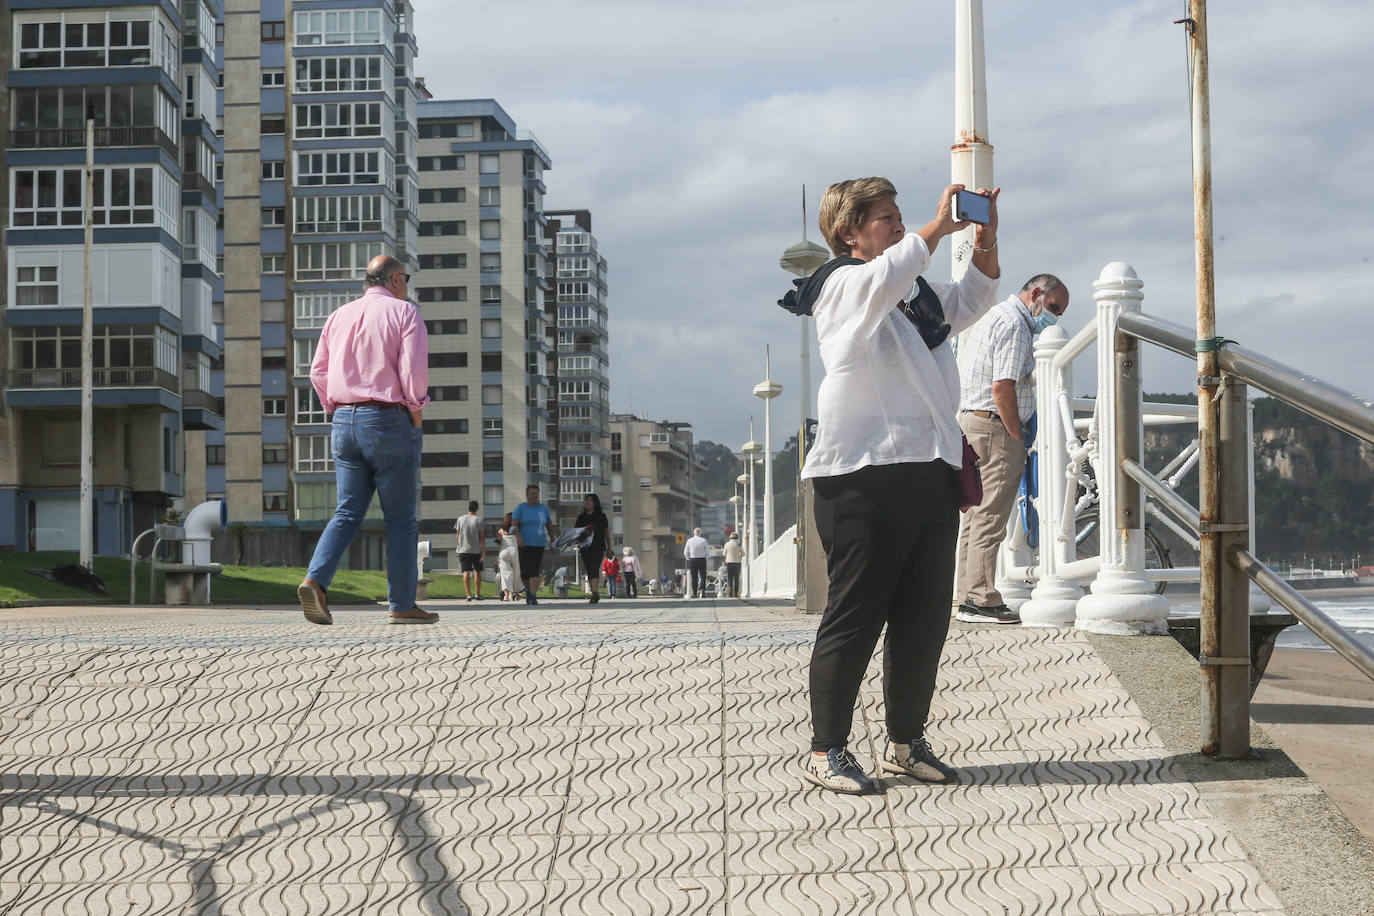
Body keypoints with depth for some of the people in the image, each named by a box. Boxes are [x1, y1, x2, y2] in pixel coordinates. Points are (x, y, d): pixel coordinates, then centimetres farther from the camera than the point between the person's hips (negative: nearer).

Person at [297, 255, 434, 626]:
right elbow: (413, 369, -14)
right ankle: (401, 605, 4)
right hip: (390, 420, -5)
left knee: (348, 512, 8)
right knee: (400, 518, 2)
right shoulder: (404, 313, -3)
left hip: (344, 422, 5)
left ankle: (315, 579, -13)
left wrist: (338, 411, 16)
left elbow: (318, 372, 10)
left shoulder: (339, 316, 13)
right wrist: (416, 410, -1)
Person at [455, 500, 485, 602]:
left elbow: (458, 535, 8)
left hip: (463, 550, 1)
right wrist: (484, 552, -6)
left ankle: (468, 595, -12)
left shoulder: (460, 519, 2)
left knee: (466, 572, -3)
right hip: (476, 550, -1)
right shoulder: (479, 520, -4)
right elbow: (482, 537, -7)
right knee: (477, 571, 11)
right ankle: (477, 594, 13)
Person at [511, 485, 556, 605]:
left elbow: (550, 527, 17)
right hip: (524, 544, -1)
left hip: (539, 544, 1)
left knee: (535, 571, -12)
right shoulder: (520, 508, 0)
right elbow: (514, 525, -10)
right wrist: (518, 537, -26)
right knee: (524, 573, 0)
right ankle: (528, 589, 30)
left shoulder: (543, 508, 10)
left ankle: (533, 597, -15)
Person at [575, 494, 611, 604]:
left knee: (594, 569, -19)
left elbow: (607, 533, 10)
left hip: (598, 547, -4)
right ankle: (594, 595, 14)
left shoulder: (601, 516, 6)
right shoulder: (581, 517, 13)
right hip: (585, 548, 4)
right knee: (589, 571, 6)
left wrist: (609, 549, 10)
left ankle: (595, 593, -32)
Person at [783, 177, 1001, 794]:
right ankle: (826, 751, 1)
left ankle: (906, 743, 21)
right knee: (855, 616, -6)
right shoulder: (843, 284, -4)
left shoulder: (917, 291, 21)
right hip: (864, 478, -8)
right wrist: (938, 228, -17)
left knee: (925, 616, 10)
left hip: (931, 473, 8)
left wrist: (985, 240, 16)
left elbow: (967, 304, 32)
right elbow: (887, 278, -24)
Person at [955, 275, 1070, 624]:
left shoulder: (992, 317, 22)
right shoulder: (1014, 324, -12)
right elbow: (1002, 387, -21)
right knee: (990, 517, -9)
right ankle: (982, 601, -8)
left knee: (977, 513, 12)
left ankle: (968, 596, 15)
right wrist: (1017, 435, -14)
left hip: (969, 420, 11)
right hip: (996, 428, -11)